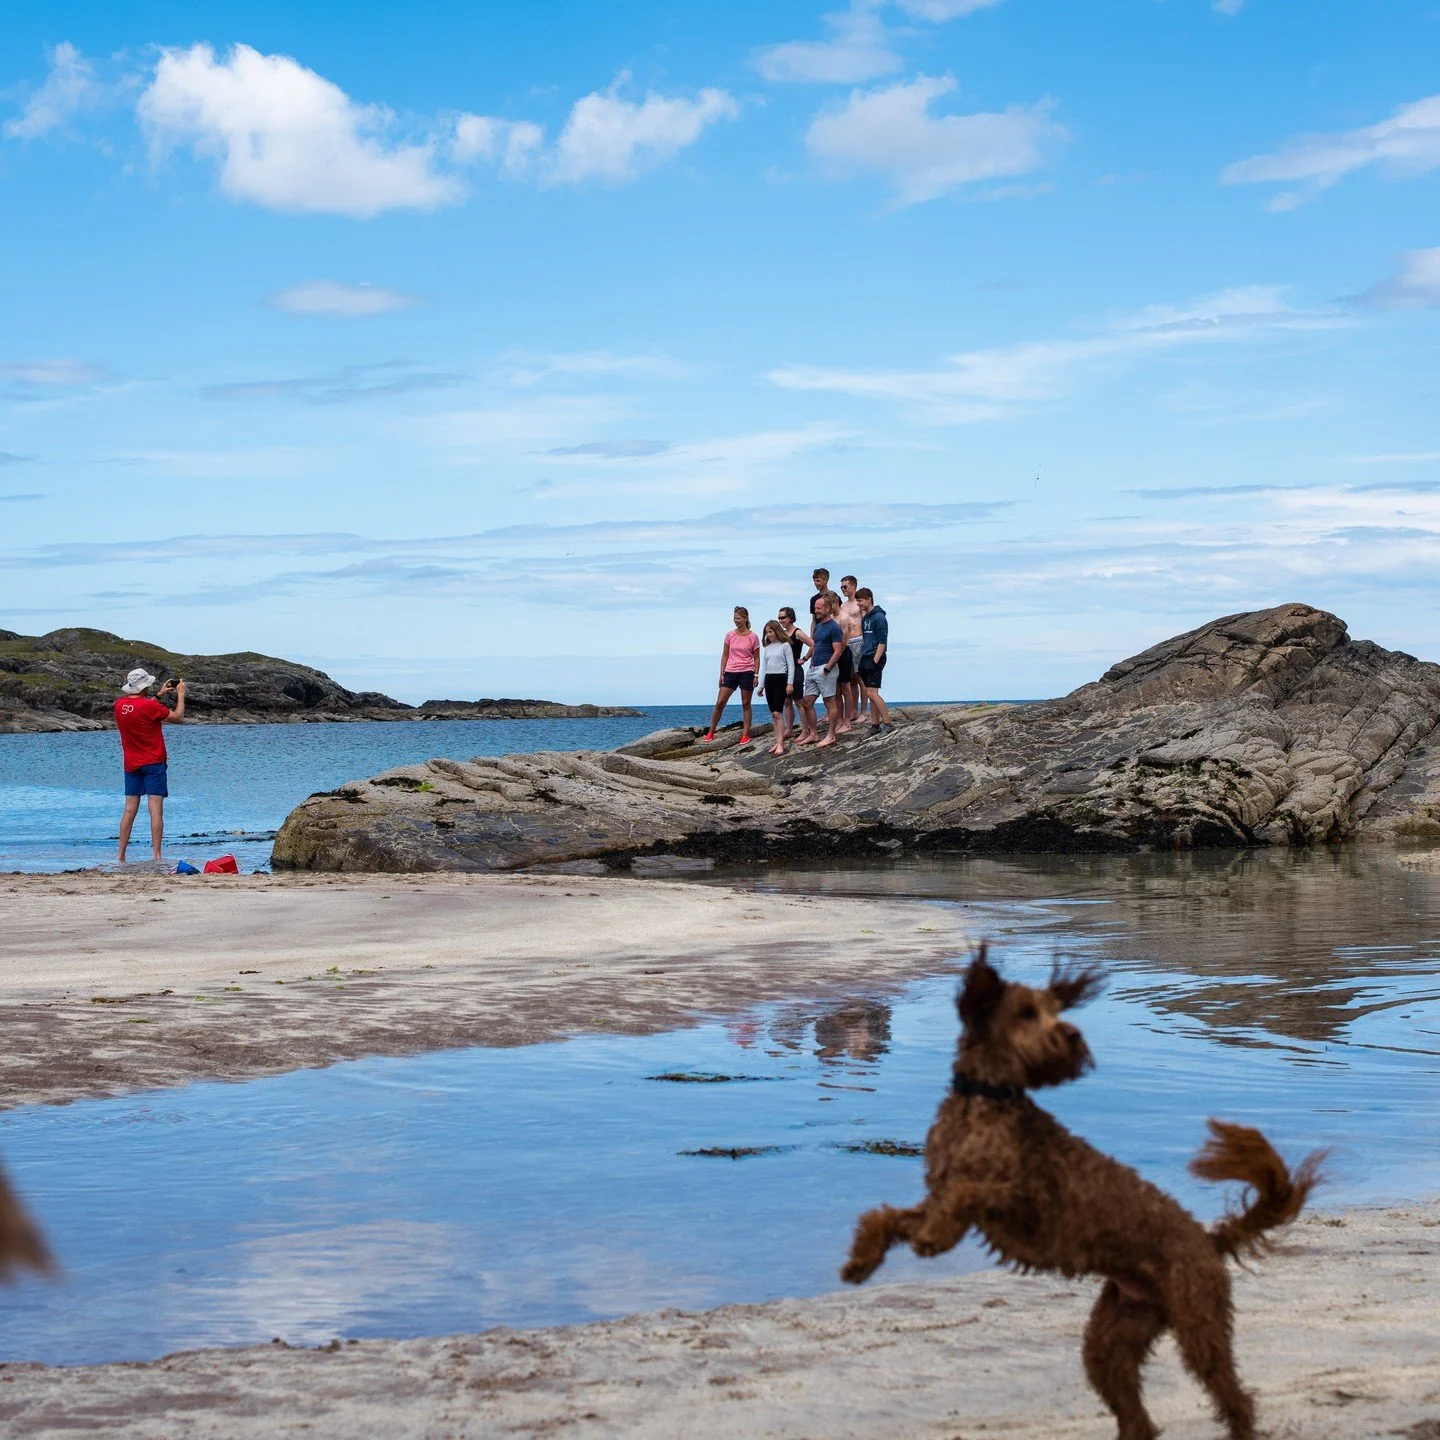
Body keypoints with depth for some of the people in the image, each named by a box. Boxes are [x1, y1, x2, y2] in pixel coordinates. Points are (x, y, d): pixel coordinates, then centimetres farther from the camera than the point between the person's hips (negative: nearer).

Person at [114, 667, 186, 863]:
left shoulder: (119, 705, 1)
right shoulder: (150, 706, -17)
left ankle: (121, 856, 6)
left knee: (129, 810, 8)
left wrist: (159, 694, 25)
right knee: (156, 810, -5)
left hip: (131, 765, 6)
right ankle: (156, 856, -10)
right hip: (153, 764, -6)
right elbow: (178, 718, -5)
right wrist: (180, 694, 7)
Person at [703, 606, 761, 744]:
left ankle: (745, 734, 8)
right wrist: (722, 673, 4)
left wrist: (756, 675, -4)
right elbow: (725, 655, 9)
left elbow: (756, 658, 3)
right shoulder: (730, 635, 5)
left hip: (747, 672, -2)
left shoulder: (753, 637, -1)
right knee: (720, 703, -1)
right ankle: (711, 732, 8)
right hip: (730, 672, 2)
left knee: (746, 704, 4)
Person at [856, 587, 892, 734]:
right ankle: (875, 725, 12)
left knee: (872, 693, -14)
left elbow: (882, 641, -16)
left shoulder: (879, 617, -12)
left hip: (875, 658, -9)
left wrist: (875, 660, -19)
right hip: (865, 659, 9)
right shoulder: (864, 617, 15)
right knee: (870, 693, 9)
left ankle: (888, 724, -12)